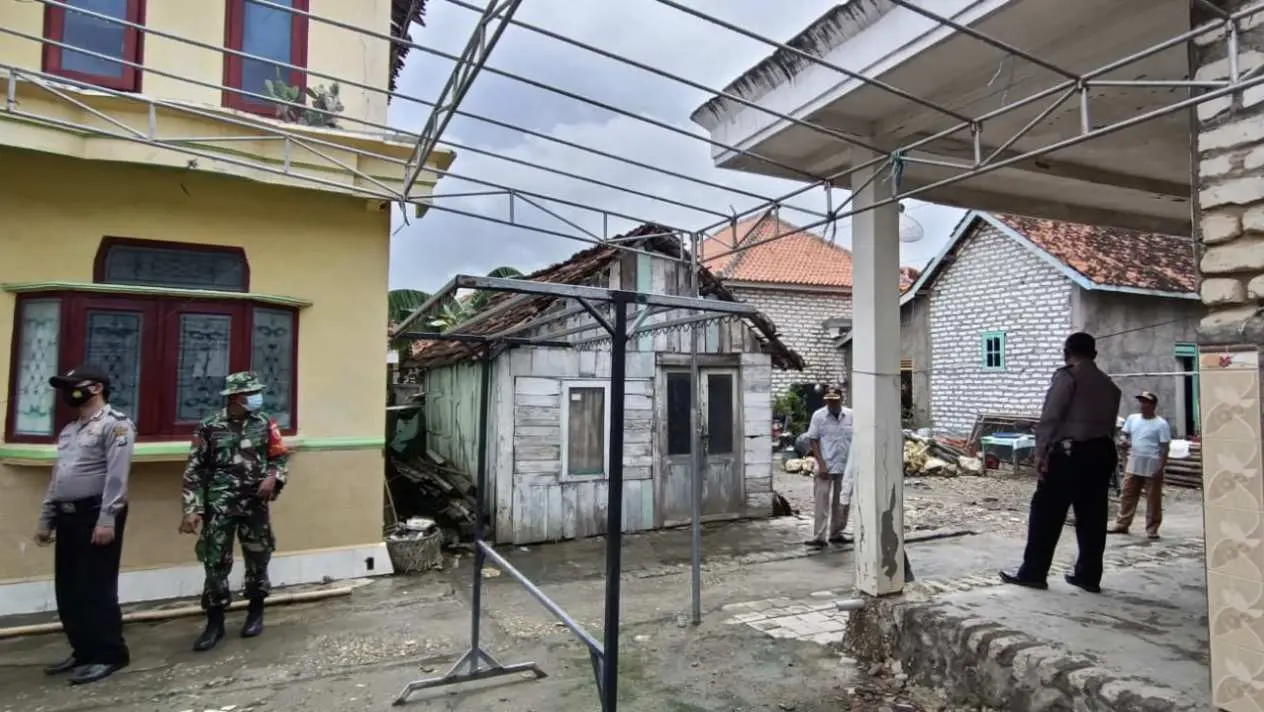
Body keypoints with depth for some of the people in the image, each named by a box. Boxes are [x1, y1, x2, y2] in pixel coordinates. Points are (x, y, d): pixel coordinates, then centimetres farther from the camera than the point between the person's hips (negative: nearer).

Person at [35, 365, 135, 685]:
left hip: (96, 515, -9)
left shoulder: (115, 424, -9)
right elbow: (57, 478, 22)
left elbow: (116, 476, -18)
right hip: (68, 516, 9)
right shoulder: (69, 430, 19)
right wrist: (45, 519, 18)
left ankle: (109, 654, 4)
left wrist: (107, 519, -23)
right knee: (68, 589, 12)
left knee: (96, 588, -5)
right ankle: (84, 651, 24)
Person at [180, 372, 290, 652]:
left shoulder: (265, 424, 2)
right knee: (215, 562, 0)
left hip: (255, 504, 2)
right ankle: (215, 623, 14)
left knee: (258, 559, 10)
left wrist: (273, 478, -12)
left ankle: (256, 613, 28)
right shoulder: (209, 427, -3)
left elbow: (280, 457, 9)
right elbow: (194, 471, -1)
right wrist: (192, 509, -7)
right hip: (219, 506, -2)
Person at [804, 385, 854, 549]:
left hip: (846, 467, 3)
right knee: (821, 502, -5)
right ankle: (819, 537, -3)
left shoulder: (851, 415, 2)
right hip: (825, 467, -3)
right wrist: (821, 464, -12)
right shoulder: (818, 416, -5)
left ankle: (836, 534, 25)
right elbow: (813, 440, -5)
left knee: (841, 503, 12)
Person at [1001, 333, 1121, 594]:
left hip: (1070, 452, -7)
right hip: (1102, 452, 7)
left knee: (1047, 513, -2)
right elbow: (1109, 423, 12)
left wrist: (1041, 452, -11)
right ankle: (1089, 576, 17)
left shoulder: (1067, 375, -4)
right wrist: (1102, 447, 13)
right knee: (1092, 517, 11)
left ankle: (1032, 573, 2)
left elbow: (1050, 417, -12)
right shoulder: (1109, 384, 17)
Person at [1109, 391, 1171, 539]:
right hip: (1133, 464, 5)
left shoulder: (1161, 424, -7)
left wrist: (1161, 467, -14)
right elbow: (1126, 436, 16)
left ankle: (1152, 529, 10)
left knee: (1153, 500, 2)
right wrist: (1125, 442, -8)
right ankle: (1122, 524, 14)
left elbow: (1165, 447, -8)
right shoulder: (1132, 418, 7)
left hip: (1152, 467, -5)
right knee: (1126, 495, 7)